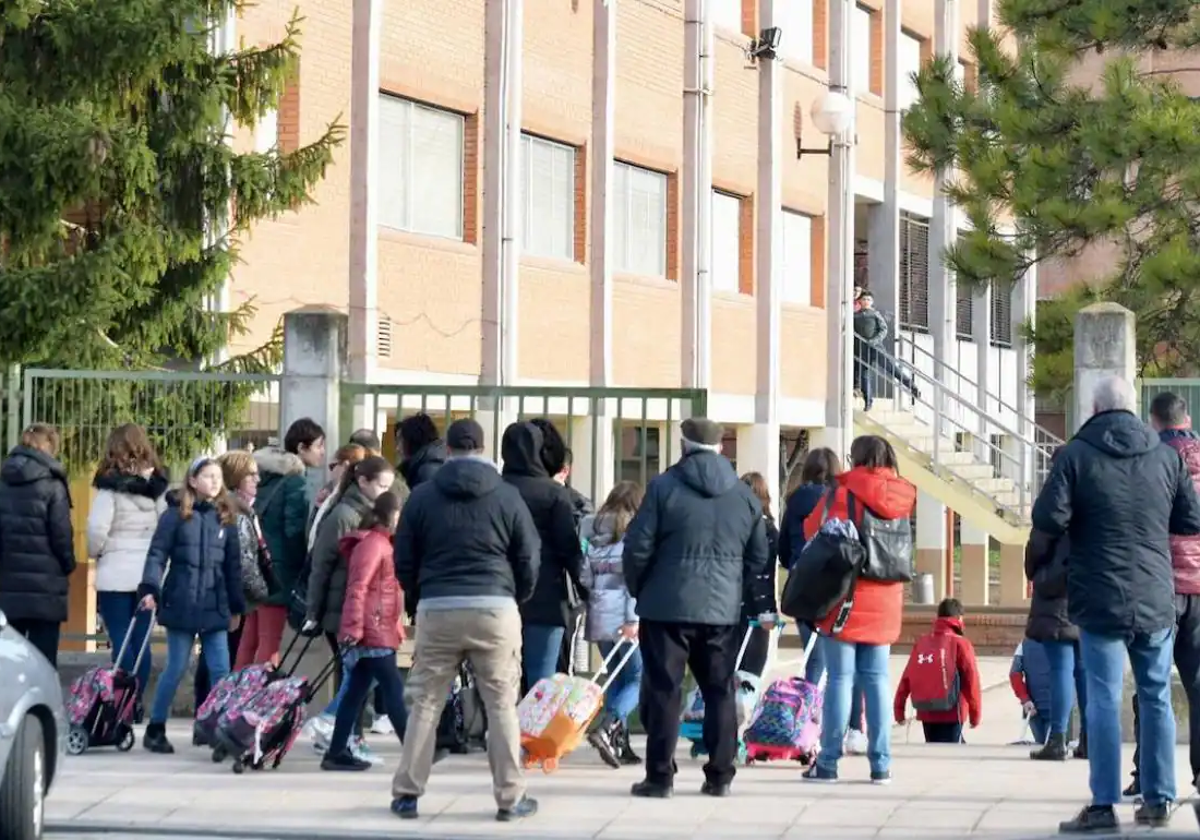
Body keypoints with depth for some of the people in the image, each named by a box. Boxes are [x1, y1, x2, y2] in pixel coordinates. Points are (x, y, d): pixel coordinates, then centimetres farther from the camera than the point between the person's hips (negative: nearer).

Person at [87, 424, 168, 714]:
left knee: (120, 640, -2)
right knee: (140, 640, 9)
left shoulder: (111, 486, -9)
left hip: (115, 575, -4)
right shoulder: (158, 486, 6)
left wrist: (95, 552, 3)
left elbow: (97, 528, -15)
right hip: (149, 573, 4)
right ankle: (137, 704, 13)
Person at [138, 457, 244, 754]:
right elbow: (157, 553, -7)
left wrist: (236, 606, 13)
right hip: (181, 604, -3)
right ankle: (155, 729, 16)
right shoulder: (176, 514, -3)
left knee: (221, 670, 0)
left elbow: (233, 565, 13)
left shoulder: (225, 517, 9)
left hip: (215, 606, 4)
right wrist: (150, 588, -19)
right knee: (176, 668, 3)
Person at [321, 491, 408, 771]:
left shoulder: (381, 543, 19)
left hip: (381, 633, 10)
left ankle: (336, 753, 11)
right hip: (373, 634, -10)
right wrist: (354, 630, -24)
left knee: (356, 692, 9)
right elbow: (358, 589, -20)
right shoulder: (372, 544, -13)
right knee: (393, 688, -7)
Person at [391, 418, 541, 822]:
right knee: (502, 706, 5)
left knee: (424, 704, 8)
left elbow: (404, 562, 8)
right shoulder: (507, 496, 2)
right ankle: (510, 798, 6)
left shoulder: (422, 496, 5)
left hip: (436, 609, 1)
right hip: (495, 608, -1)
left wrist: (418, 601, 24)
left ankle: (407, 793, 7)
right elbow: (529, 559, 5)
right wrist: (516, 598, 23)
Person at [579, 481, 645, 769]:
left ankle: (619, 744, 12)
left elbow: (585, 574, 7)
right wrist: (634, 618, -13)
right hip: (623, 617, -6)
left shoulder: (592, 532, 9)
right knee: (638, 678, 2)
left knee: (617, 677, 16)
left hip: (597, 613, 6)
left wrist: (587, 607, 14)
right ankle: (607, 728, -19)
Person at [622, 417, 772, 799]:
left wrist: (638, 589, 9)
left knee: (663, 691, 1)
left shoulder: (664, 486, -6)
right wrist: (753, 602, 20)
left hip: (667, 606, -3)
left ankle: (659, 777, 0)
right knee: (720, 691, 10)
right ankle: (720, 776, 11)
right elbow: (759, 556, 11)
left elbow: (638, 547, -7)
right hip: (724, 609, 3)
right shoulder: (745, 495, 8)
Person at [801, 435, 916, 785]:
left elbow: (812, 530, 0)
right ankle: (881, 763, 6)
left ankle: (828, 761, 1)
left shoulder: (842, 494, -10)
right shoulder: (902, 498, 5)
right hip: (884, 605, 4)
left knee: (839, 677, -1)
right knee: (877, 679, 8)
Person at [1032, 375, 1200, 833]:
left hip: (1100, 599, -3)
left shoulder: (1076, 455, -7)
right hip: (1156, 600, 3)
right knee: (1156, 697, 12)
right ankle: (1158, 800, 15)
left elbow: (1048, 518, -13)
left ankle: (1103, 804, -6)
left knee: (1104, 699, -2)